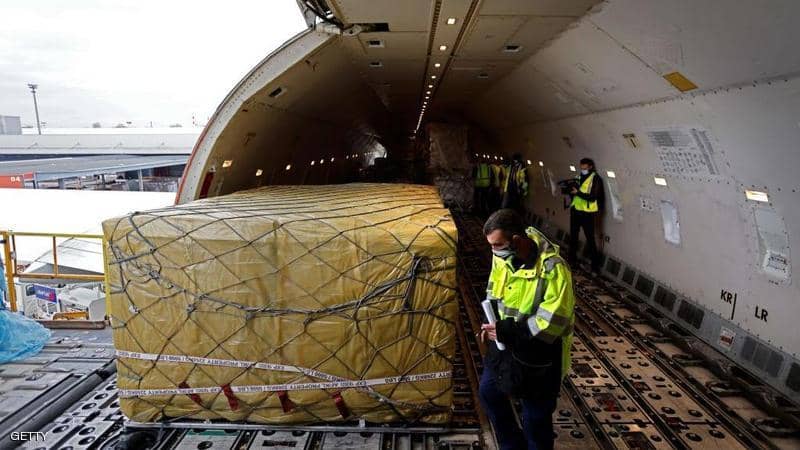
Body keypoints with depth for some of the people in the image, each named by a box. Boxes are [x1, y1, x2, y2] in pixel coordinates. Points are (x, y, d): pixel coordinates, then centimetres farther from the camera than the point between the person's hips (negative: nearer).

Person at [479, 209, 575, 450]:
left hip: (539, 353, -7)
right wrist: (492, 323, -8)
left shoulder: (553, 269, -29)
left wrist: (505, 331, -25)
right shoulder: (503, 256, -7)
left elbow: (550, 323, -28)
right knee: (488, 392, 21)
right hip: (505, 343, 7)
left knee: (535, 417, 8)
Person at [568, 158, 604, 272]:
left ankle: (595, 264, 7)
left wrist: (578, 193, -26)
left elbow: (593, 197, -18)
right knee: (573, 236, 16)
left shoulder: (595, 179, -10)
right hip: (576, 210, 7)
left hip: (587, 213, -7)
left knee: (590, 239, -2)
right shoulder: (579, 177, 12)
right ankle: (572, 258, 31)